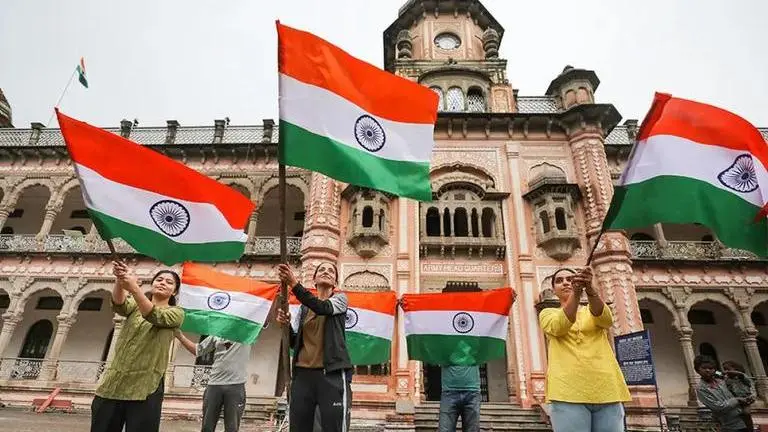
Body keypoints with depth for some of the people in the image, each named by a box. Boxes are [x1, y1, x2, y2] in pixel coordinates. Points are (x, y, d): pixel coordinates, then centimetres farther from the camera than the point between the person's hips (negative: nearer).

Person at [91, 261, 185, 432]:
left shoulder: (176, 313, 4)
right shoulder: (135, 305, 13)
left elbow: (156, 316, -17)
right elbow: (119, 304, -10)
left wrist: (134, 287, -30)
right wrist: (120, 280, -31)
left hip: (145, 388, -3)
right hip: (113, 383, 3)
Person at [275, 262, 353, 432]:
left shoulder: (340, 298, 6)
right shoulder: (304, 307, 18)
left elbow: (323, 308, -17)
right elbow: (294, 342, 15)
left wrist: (293, 283, -25)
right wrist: (286, 324, -5)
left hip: (332, 374, -4)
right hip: (302, 374, 4)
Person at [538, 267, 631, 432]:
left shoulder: (594, 311, 17)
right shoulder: (547, 313, 12)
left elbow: (605, 319, -9)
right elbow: (558, 327, -13)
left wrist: (589, 289, -29)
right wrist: (576, 292, -28)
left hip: (606, 389, 2)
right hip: (567, 391, -2)